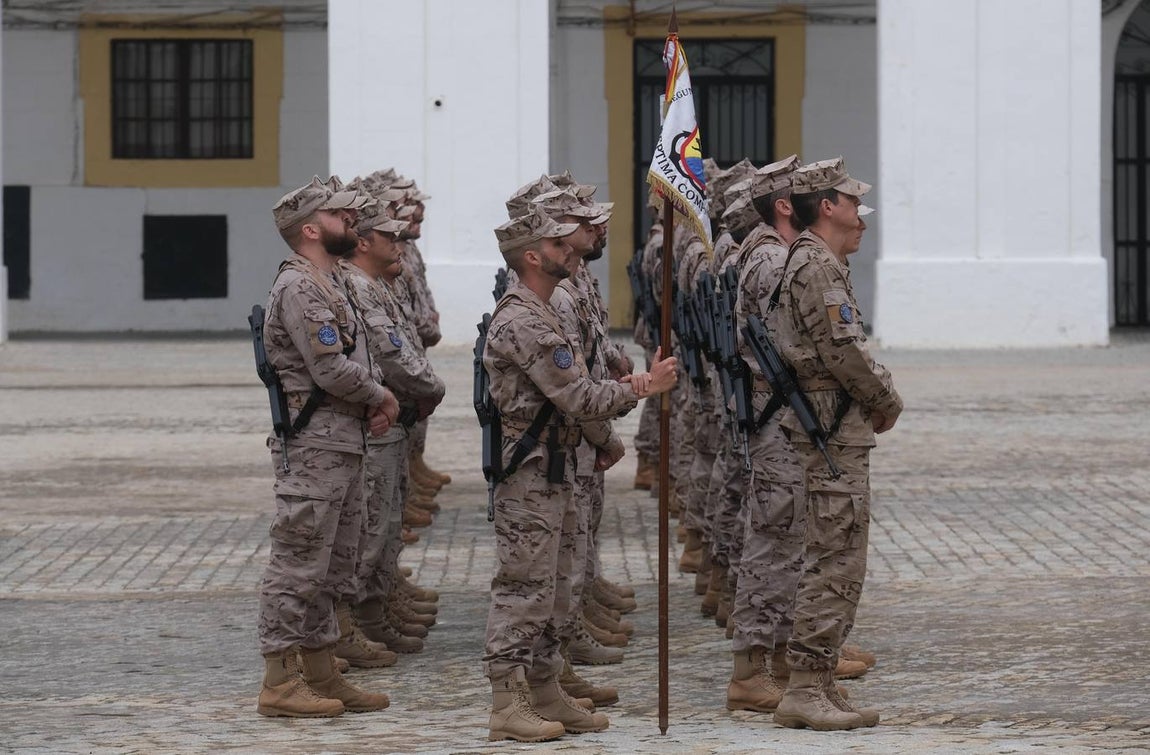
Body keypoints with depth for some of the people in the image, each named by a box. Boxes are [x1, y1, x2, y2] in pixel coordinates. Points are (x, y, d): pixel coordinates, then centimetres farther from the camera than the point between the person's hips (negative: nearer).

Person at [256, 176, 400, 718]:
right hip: (313, 445, -11)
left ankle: (320, 676, 19)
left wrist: (373, 405, 4)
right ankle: (280, 682, -6)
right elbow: (331, 371, -21)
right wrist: (382, 397, -5)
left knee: (332, 568, 13)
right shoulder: (299, 288, -15)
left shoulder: (327, 283, 18)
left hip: (344, 443, 11)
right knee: (298, 566, -8)